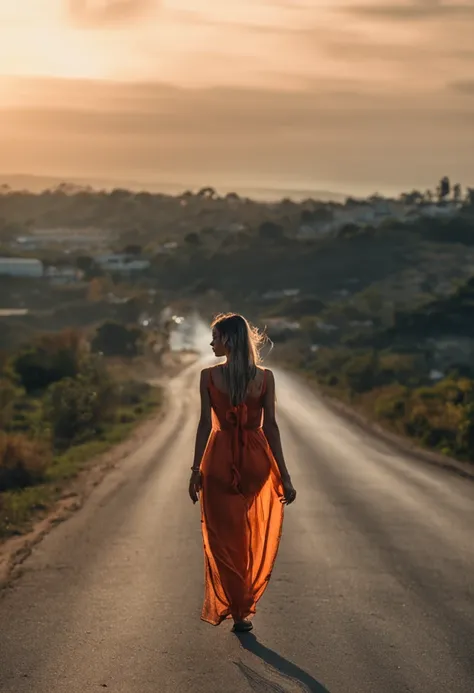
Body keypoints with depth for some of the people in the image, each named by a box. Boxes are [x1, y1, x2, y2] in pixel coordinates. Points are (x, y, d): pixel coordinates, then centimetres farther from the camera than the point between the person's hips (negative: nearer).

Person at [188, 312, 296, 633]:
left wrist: (196, 470, -3)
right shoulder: (265, 377, -5)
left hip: (220, 462, -1)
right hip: (256, 461, 1)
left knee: (224, 538, 11)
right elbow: (270, 426, -6)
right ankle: (244, 608, 16)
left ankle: (235, 609, 11)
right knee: (256, 539, 16)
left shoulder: (209, 376, -8)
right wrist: (284, 475, -2)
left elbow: (205, 424, -9)